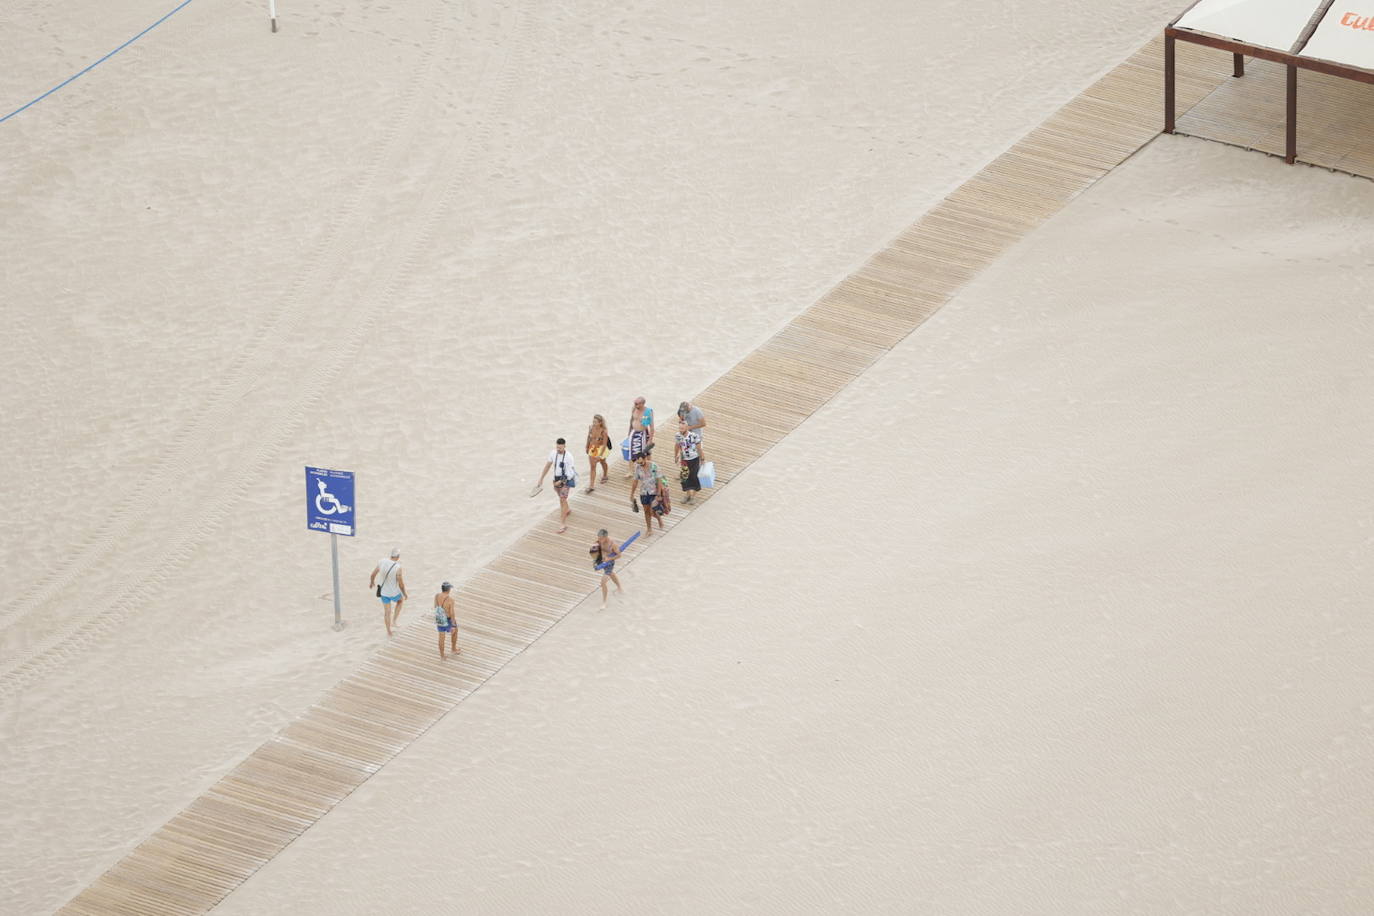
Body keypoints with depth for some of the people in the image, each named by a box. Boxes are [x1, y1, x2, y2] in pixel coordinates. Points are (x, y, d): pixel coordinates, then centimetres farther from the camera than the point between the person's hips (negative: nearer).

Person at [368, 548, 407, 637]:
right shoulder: (398, 568, -31)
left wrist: (372, 582, 22)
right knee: (400, 600, 34)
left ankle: (388, 632, 40)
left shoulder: (381, 562, -16)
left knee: (387, 611, 26)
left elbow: (373, 574, -1)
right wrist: (405, 594, -3)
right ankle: (394, 621, 32)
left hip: (383, 592, 4)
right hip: (394, 593, -4)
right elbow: (401, 584, -23)